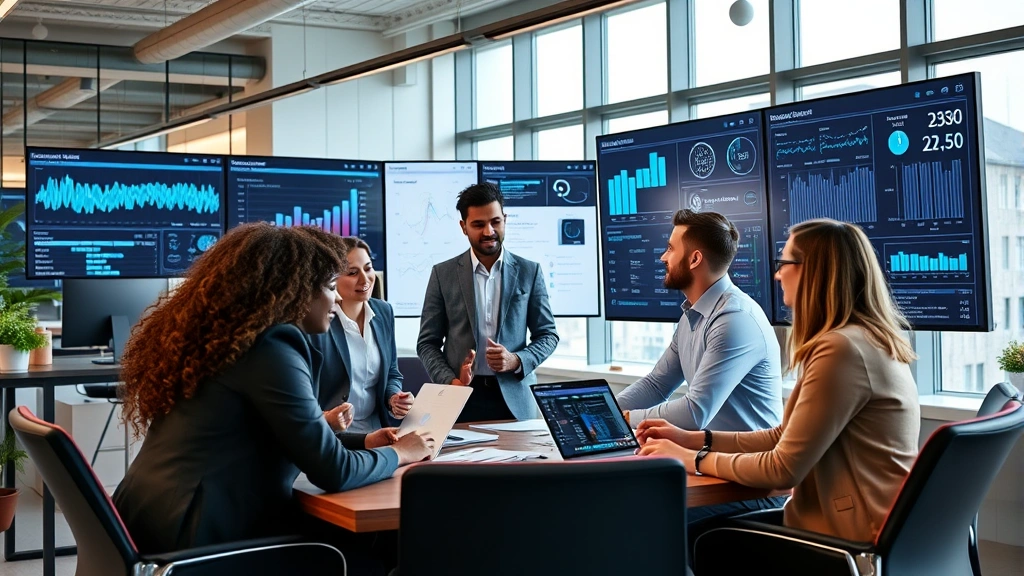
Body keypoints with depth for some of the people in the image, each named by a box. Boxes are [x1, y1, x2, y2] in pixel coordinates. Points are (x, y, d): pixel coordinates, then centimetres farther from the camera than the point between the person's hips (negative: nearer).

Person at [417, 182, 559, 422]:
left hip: (514, 398, 1)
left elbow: (548, 335, 7)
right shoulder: (443, 274, 3)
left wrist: (516, 361, -11)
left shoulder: (529, 272, 4)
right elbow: (428, 342, 3)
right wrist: (451, 382, -12)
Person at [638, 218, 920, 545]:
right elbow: (787, 439, 13)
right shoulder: (863, 339, 13)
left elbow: (784, 468, -19)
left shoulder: (841, 348, -20)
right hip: (864, 526, 9)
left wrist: (693, 460, -7)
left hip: (855, 538, -9)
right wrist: (693, 440, 9)